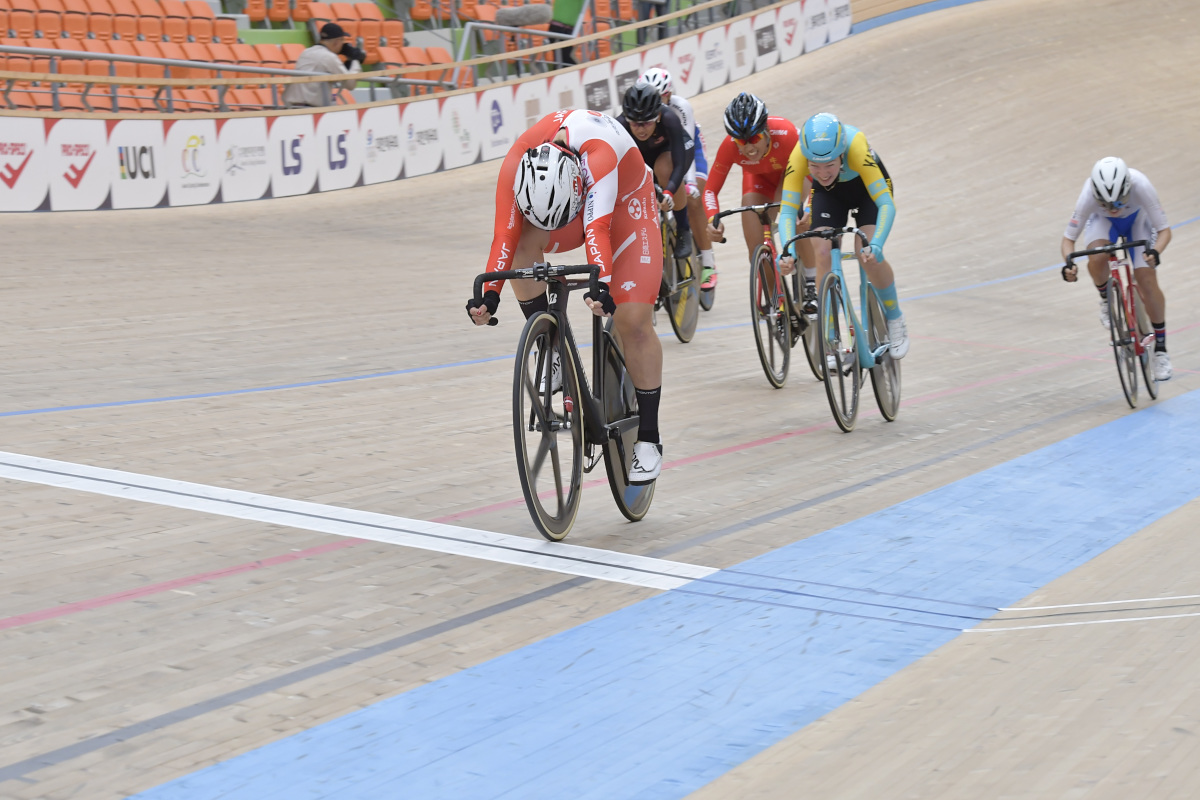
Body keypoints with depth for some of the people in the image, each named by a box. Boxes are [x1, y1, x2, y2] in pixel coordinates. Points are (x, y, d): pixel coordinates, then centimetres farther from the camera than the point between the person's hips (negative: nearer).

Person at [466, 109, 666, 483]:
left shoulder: (599, 154, -43)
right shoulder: (516, 164, -31)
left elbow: (597, 227, -53)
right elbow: (505, 233, -34)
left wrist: (602, 285, -66)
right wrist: (489, 294, -46)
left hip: (626, 204, -4)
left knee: (634, 323, -14)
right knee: (525, 239, -29)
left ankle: (648, 440, -1)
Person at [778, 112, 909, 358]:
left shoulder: (856, 147, -42)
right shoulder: (799, 156, -36)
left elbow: (886, 204, -43)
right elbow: (787, 212, -36)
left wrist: (876, 245, -58)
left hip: (867, 188, -2)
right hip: (828, 193, 2)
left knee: (868, 255, -21)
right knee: (822, 254, -17)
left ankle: (895, 321, 4)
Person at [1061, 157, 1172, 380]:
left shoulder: (1140, 186, -41)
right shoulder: (1089, 195, -39)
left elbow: (1164, 229, -34)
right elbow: (1069, 237, -28)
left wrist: (1155, 251, -55)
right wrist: (1069, 262, -49)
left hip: (1137, 218, 0)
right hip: (1102, 221, 0)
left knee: (1147, 281, -13)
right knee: (1097, 260, -33)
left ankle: (1160, 349, 4)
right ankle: (1106, 298, 2)